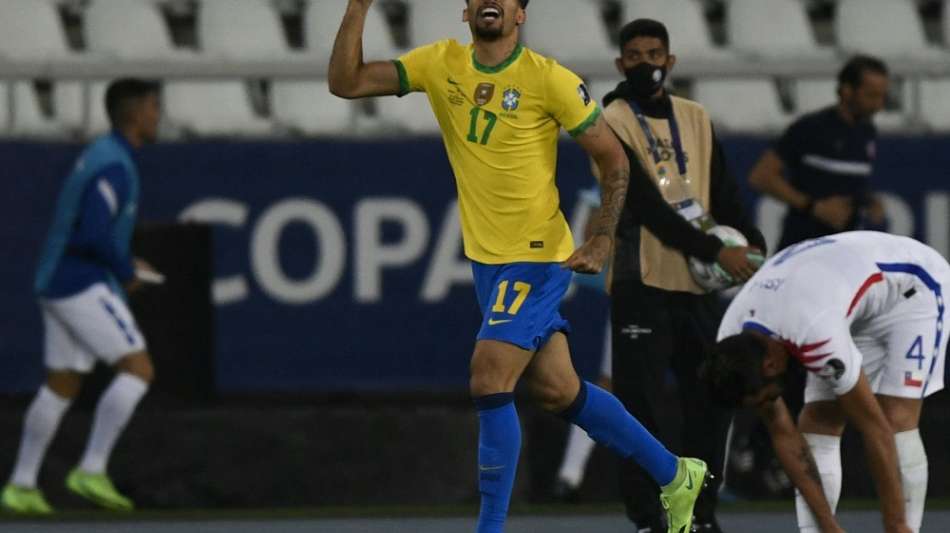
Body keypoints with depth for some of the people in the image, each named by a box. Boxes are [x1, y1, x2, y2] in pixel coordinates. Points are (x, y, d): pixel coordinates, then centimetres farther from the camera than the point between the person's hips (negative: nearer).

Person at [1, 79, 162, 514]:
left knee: (61, 387, 15)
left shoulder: (98, 156, 16)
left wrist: (123, 263, 17)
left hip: (58, 284, 10)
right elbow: (94, 235, -27)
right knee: (138, 369, -11)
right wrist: (127, 272, -10)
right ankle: (91, 471, -14)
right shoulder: (115, 167, -17)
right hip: (83, 286, -10)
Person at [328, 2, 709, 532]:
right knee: (556, 389, 13)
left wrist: (603, 239, -15)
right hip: (487, 256, 6)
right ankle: (675, 475, 29)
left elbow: (614, 159, -6)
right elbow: (346, 82, -4)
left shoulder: (549, 80, -14)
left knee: (490, 383, -16)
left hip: (538, 257, -6)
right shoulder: (441, 65, 0)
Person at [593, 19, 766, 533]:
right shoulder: (612, 123, -5)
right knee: (642, 408, -7)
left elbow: (723, 193, 10)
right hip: (643, 282, -5)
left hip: (697, 280, 5)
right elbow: (645, 202, -14)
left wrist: (752, 245, -8)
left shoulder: (696, 119, 14)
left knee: (711, 400, 5)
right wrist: (714, 250, -19)